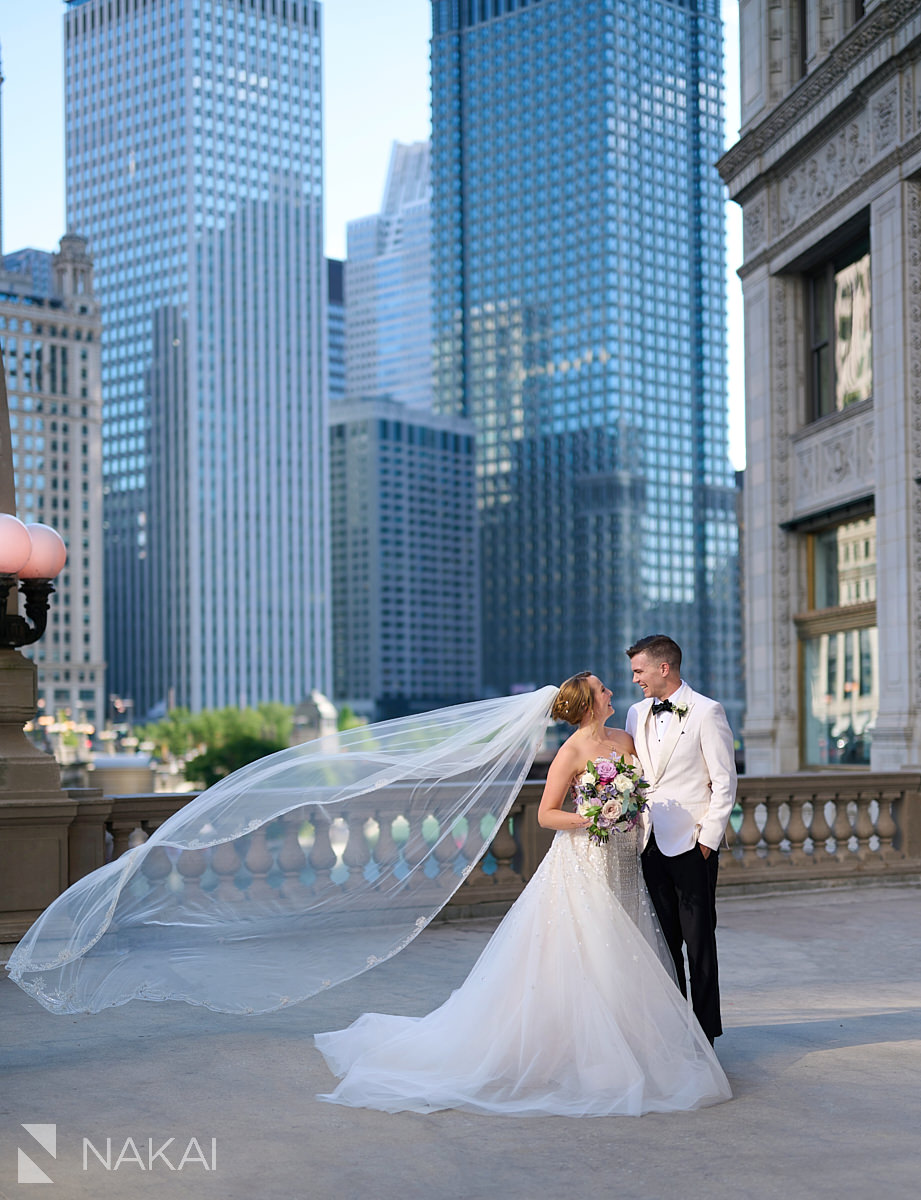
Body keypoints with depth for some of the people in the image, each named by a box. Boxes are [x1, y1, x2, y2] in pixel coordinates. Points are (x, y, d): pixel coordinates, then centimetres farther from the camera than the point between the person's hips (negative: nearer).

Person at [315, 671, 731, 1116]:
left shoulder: (624, 740, 8)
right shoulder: (571, 753, -12)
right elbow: (545, 814, -11)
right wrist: (592, 819, -22)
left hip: (620, 864, 7)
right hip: (582, 863, -7)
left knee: (618, 959, 7)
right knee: (581, 959, -6)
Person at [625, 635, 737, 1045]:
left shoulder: (706, 712, -6)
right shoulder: (637, 713, 13)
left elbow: (724, 782, -7)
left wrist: (708, 837, -11)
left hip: (691, 842, -6)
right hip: (651, 841, 6)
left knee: (698, 939, 0)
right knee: (664, 936, 11)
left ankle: (705, 1031, 8)